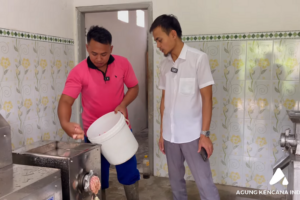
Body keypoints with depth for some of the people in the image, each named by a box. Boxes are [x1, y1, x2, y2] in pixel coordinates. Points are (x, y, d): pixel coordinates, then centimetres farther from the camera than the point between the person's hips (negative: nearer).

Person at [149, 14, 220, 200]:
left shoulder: (198, 58, -9)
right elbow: (164, 99, 11)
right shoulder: (164, 64, 6)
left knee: (205, 183, 1)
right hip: (170, 135, 5)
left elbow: (207, 98, -10)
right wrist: (162, 132, 12)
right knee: (176, 180, 16)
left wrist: (204, 133, -13)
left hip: (192, 134, -5)